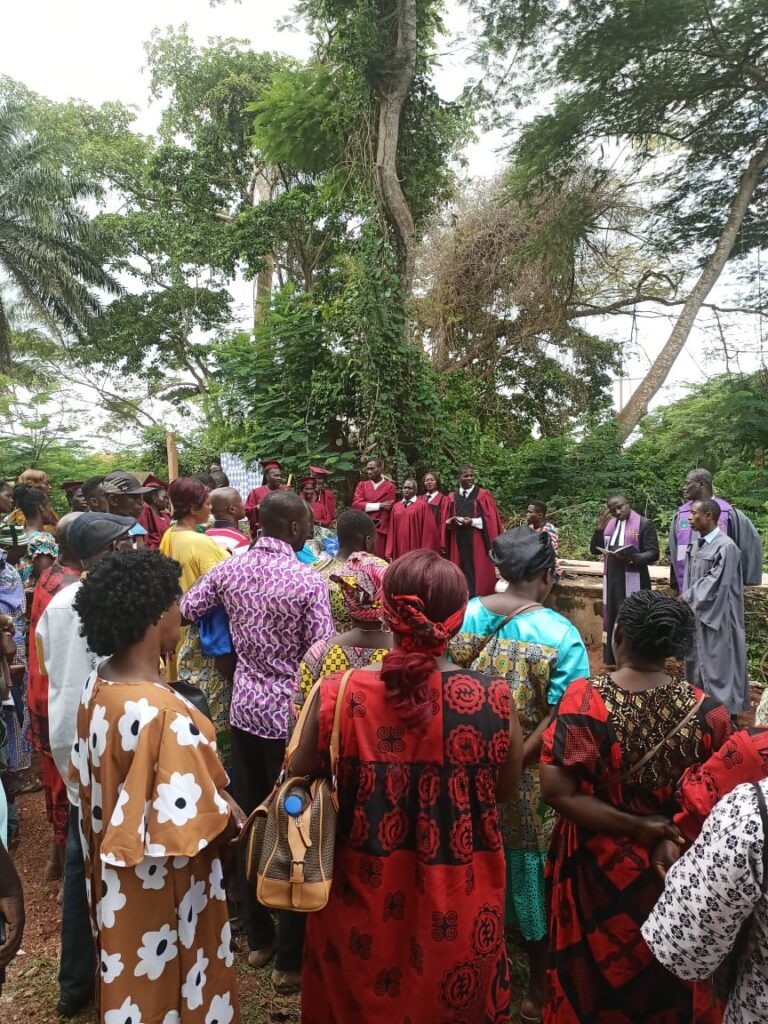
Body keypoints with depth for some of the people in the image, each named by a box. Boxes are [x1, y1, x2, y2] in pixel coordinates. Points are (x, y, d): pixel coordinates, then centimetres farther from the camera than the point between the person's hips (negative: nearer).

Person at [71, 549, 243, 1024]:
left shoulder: (97, 687, -9)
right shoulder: (164, 712, -35)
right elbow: (196, 826, -29)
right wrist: (236, 819, -10)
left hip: (118, 875, 7)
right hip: (164, 889, -7)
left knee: (134, 982, 29)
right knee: (167, 985, 18)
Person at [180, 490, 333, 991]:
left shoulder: (229, 568, -2)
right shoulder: (308, 580, -18)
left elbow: (184, 610, 8)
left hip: (244, 707, 6)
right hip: (290, 715, -5)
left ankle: (258, 937, 34)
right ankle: (291, 958, 19)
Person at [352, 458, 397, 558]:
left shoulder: (389, 487, -1)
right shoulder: (362, 485, 10)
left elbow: (387, 509, -6)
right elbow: (356, 504, -4)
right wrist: (379, 506, -10)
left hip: (379, 529, -3)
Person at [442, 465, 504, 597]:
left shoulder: (483, 495, 1)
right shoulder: (452, 498, 11)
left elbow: (490, 520, -5)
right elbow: (445, 521, 12)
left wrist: (472, 521, -16)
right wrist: (450, 522, -9)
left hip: (477, 542, -3)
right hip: (459, 542, 3)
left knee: (478, 574, -4)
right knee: (462, 573, 3)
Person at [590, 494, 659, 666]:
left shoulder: (644, 524, -6)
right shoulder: (609, 524, 12)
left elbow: (653, 554, -10)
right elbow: (594, 550, 9)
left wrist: (632, 558, -26)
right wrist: (599, 528, -5)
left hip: (634, 580, -6)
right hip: (612, 580, 6)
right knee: (613, 619, 10)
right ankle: (615, 659, 20)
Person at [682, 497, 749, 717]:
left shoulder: (725, 547, -17)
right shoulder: (695, 545, 6)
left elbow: (715, 583, -19)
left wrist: (686, 598, -12)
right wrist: (685, 600, 1)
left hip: (715, 615, -8)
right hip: (694, 612, 8)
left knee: (717, 661, 3)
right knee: (695, 659, 15)